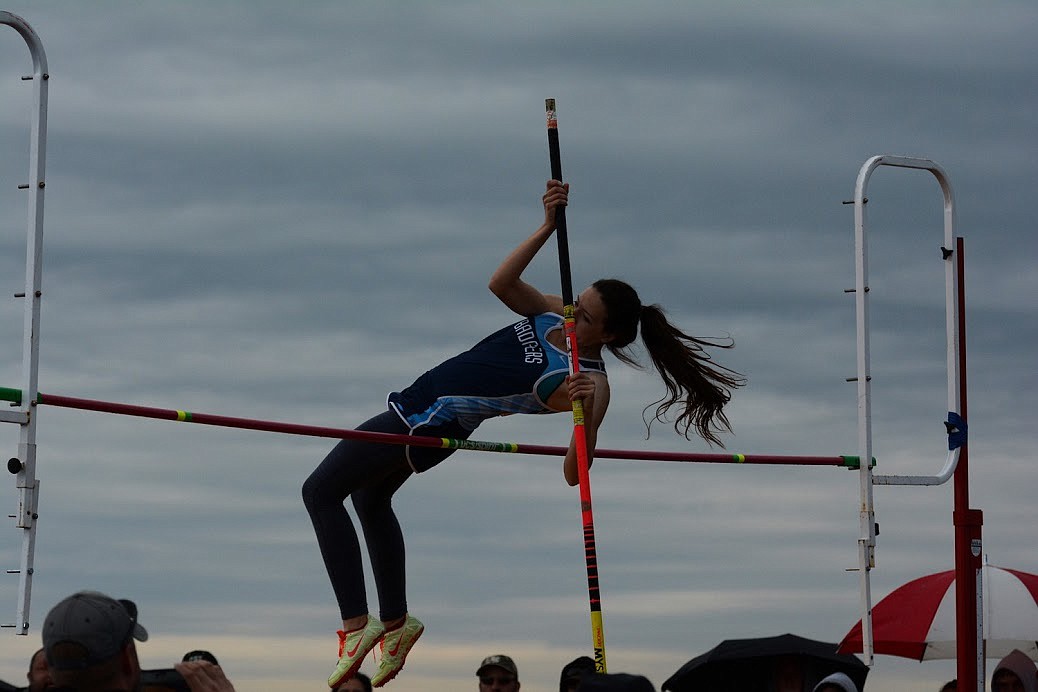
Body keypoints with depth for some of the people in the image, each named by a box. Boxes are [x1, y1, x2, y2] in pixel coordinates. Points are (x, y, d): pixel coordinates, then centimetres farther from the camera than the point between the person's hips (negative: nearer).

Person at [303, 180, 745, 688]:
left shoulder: (589, 385, -23)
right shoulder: (552, 314, -4)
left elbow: (574, 473, -27)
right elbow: (502, 283, -13)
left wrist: (583, 415, -45)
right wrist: (548, 226, -22)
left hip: (431, 426, -8)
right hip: (419, 397, 8)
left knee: (321, 493, -8)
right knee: (370, 499, 30)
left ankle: (355, 624, -10)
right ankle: (396, 622, 41)